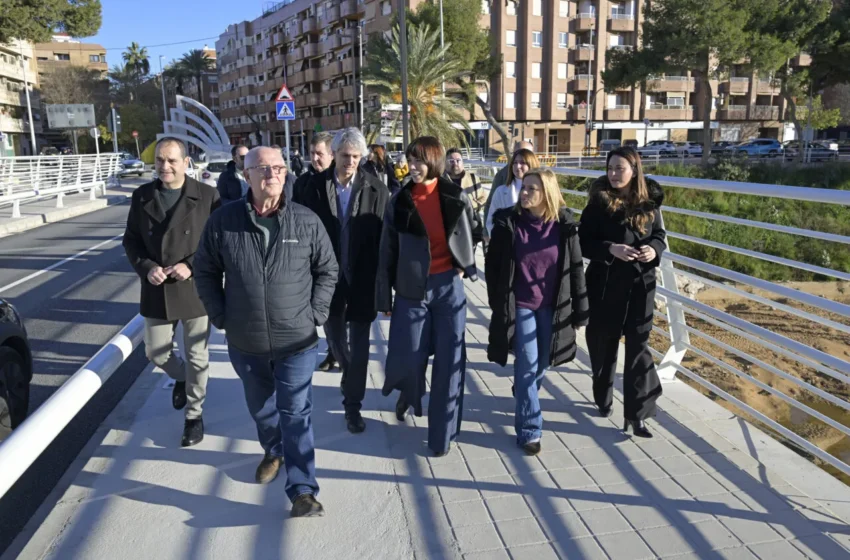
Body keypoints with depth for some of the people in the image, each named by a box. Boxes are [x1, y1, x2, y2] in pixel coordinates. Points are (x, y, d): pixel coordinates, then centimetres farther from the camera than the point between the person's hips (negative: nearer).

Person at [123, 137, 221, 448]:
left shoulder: (207, 196, -9)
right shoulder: (142, 195, 2)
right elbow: (131, 239, 8)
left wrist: (192, 266, -19)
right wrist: (146, 268, -10)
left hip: (195, 289, -3)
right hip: (157, 291, 4)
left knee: (196, 357, 7)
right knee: (155, 352, 14)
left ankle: (195, 415, 26)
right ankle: (181, 378, 48)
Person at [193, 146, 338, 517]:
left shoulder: (307, 222, -8)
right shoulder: (223, 221, -6)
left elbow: (327, 271, 3)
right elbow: (205, 272, 4)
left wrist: (314, 314, -4)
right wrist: (221, 317, -2)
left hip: (297, 340, -2)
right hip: (245, 342, 2)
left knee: (296, 414, 1)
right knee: (260, 408, 22)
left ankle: (302, 490, 10)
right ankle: (273, 451, 50)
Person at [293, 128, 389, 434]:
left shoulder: (376, 189, -7)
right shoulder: (316, 186, -4)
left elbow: (385, 237, -6)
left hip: (363, 280, -2)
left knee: (359, 347, 5)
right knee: (335, 339, 19)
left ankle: (353, 405, 20)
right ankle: (350, 373, 50)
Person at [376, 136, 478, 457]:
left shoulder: (456, 198, 0)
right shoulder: (399, 201, -1)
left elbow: (473, 233, 16)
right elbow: (387, 252, 1)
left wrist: (467, 265, 6)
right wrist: (384, 296, 0)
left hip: (448, 286, 0)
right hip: (412, 288, 0)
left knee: (449, 360, 2)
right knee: (407, 357, 0)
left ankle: (441, 433, 17)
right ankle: (408, 392, 37)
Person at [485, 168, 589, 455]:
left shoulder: (564, 224, -7)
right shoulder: (507, 222, -10)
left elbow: (575, 268, -2)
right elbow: (492, 263, -2)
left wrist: (581, 308, -1)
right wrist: (498, 303, -2)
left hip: (551, 305, 2)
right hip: (520, 304, -2)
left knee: (542, 362, 15)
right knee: (527, 364, -4)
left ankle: (524, 398, 46)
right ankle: (529, 429, 7)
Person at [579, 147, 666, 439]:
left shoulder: (649, 201, 1)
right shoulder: (599, 202, -5)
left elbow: (660, 235, 11)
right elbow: (583, 242, -7)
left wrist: (654, 249, -12)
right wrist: (610, 249, -24)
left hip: (640, 284, 1)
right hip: (604, 284, -1)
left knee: (638, 346, 0)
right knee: (603, 343, 12)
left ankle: (638, 413, 6)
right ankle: (603, 398, 34)